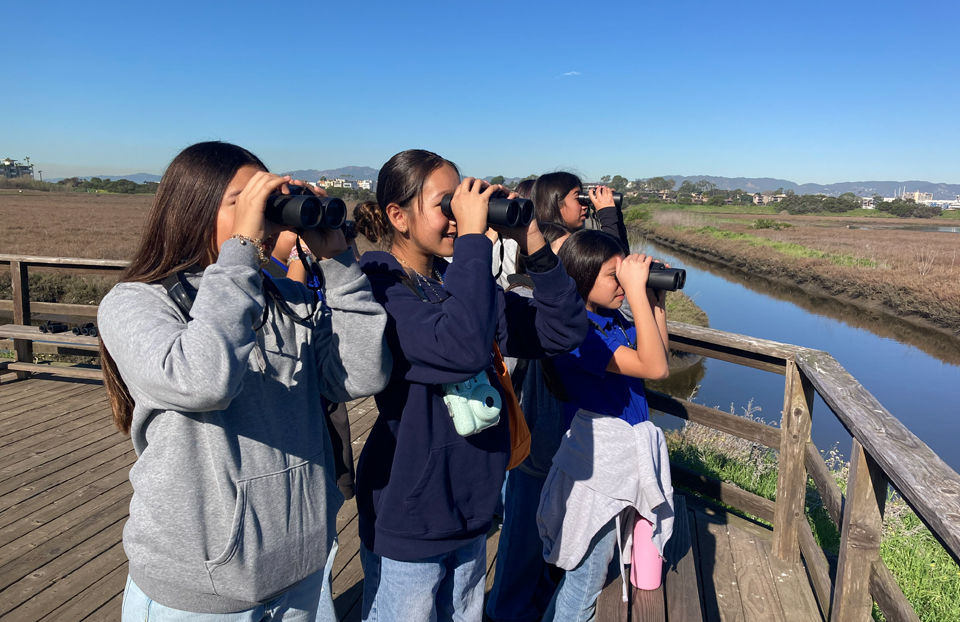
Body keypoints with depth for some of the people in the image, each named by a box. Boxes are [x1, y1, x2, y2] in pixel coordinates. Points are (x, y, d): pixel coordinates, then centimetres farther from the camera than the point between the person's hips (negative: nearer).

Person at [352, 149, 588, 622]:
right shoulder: (378, 285, -18)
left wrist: (535, 248, -12)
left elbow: (563, 331, 0)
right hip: (408, 522, -7)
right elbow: (460, 348, -36)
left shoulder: (457, 280, 3)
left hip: (469, 508, 7)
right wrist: (473, 238, -28)